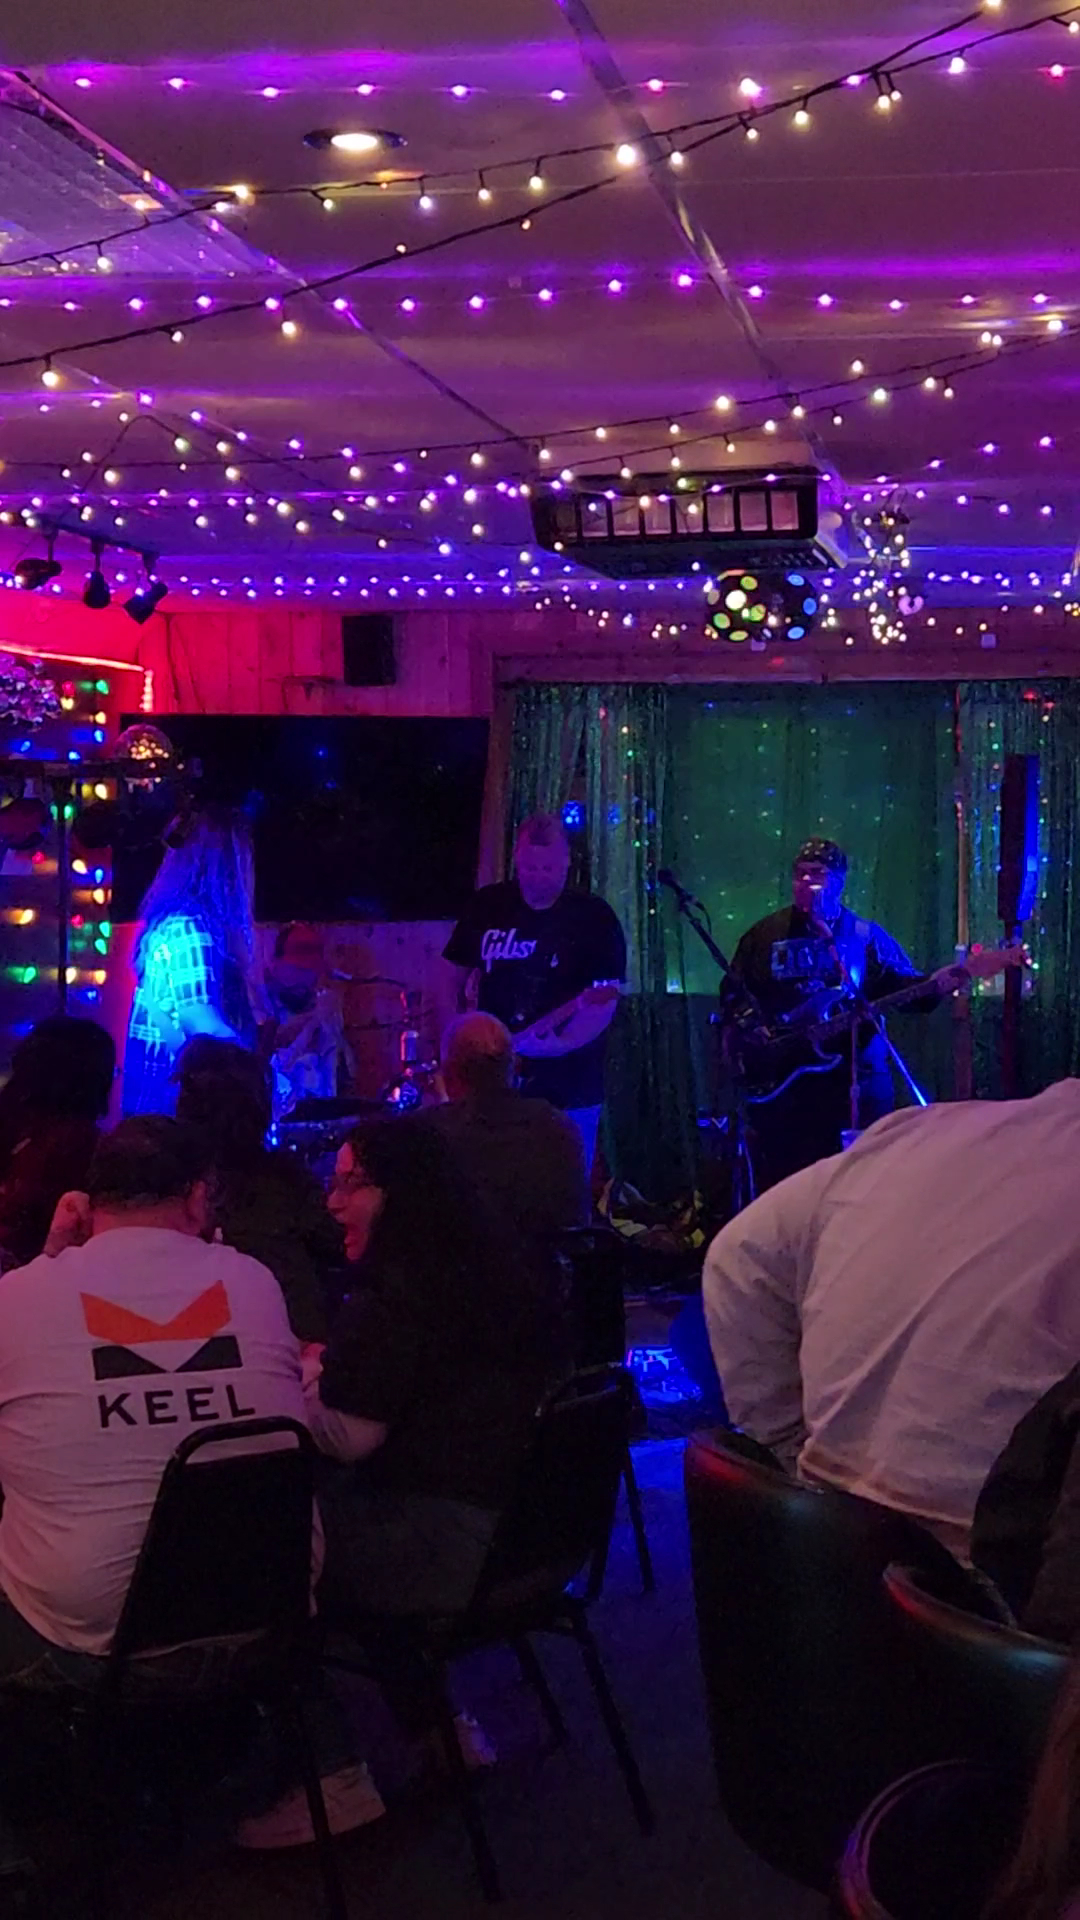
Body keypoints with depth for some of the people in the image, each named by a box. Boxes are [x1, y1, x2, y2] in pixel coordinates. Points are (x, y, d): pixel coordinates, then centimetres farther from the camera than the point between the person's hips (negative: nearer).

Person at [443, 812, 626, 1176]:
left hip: (567, 1092, -3)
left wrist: (563, 1043, -29)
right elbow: (454, 979, 12)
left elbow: (603, 1001, -13)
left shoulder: (593, 917, -7)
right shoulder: (486, 905, 4)